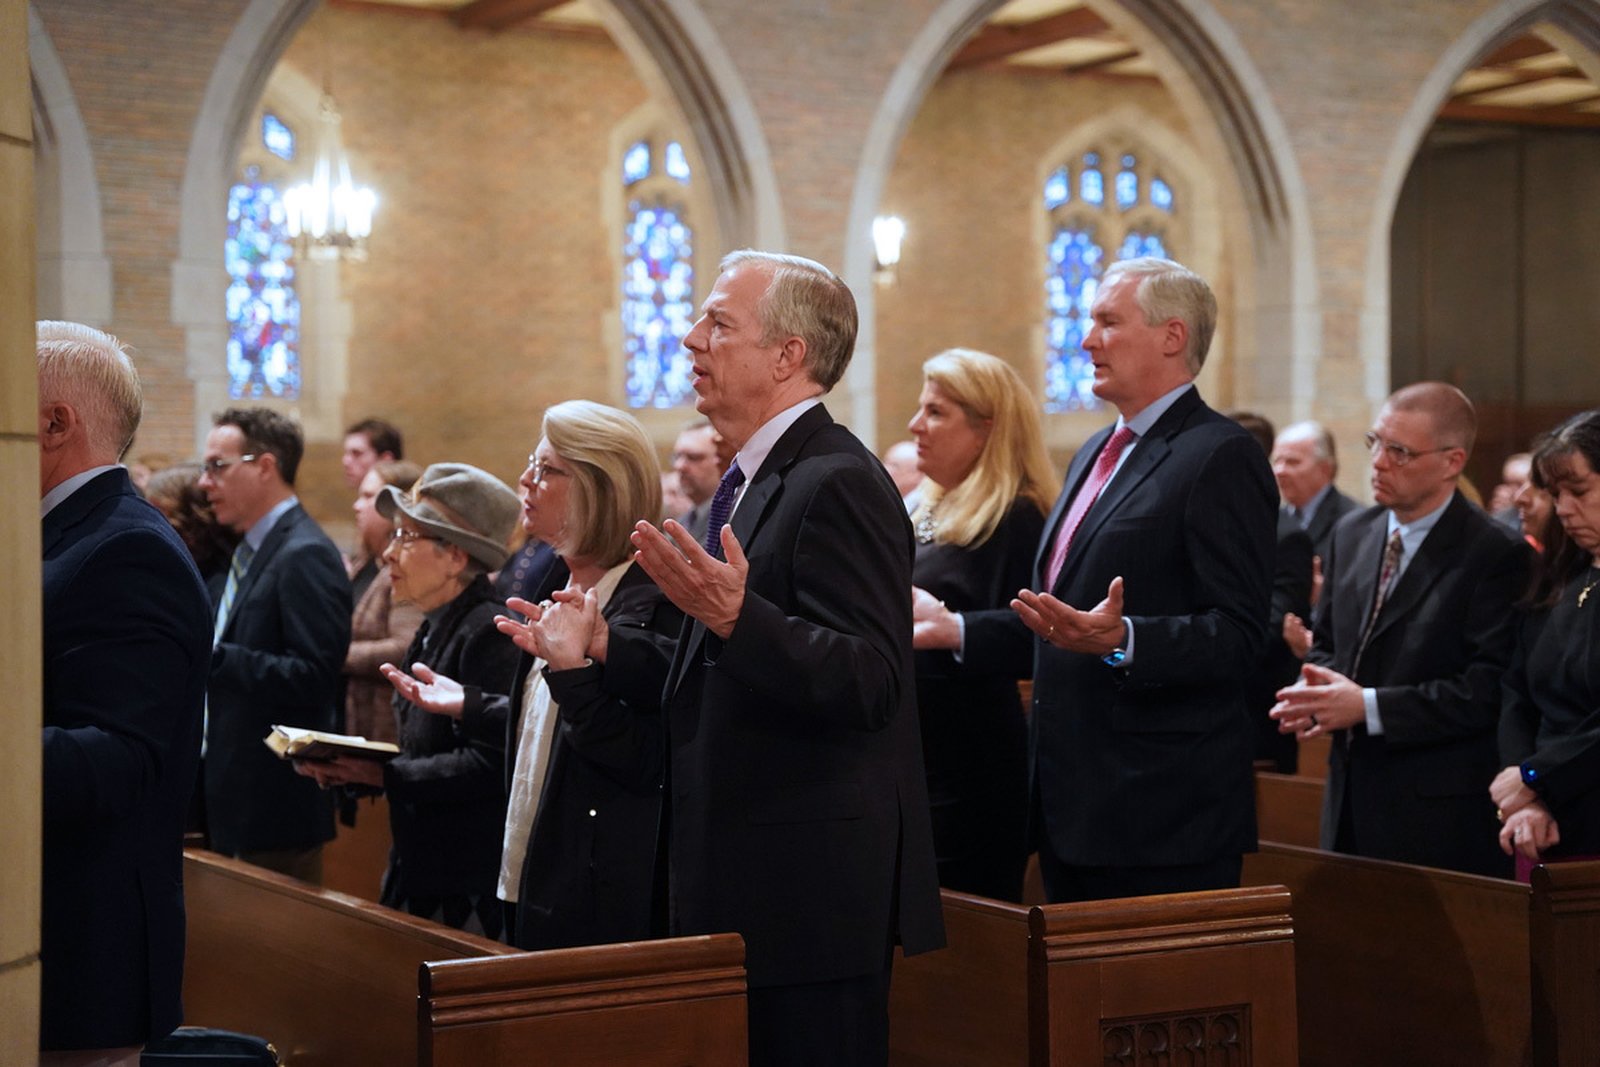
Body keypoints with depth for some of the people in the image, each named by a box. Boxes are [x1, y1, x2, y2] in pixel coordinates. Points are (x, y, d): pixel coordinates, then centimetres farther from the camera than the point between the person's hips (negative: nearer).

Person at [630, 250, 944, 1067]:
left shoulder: (837, 483, -17)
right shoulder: (755, 479, 15)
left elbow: (869, 682, -25)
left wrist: (733, 616, -36)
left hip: (811, 888, -10)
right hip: (748, 880, 10)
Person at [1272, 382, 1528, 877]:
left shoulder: (1495, 554, -11)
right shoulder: (1352, 534, 11)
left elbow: (1487, 691, -17)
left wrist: (1369, 706, -20)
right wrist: (1314, 692, -4)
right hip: (1350, 801, 6)